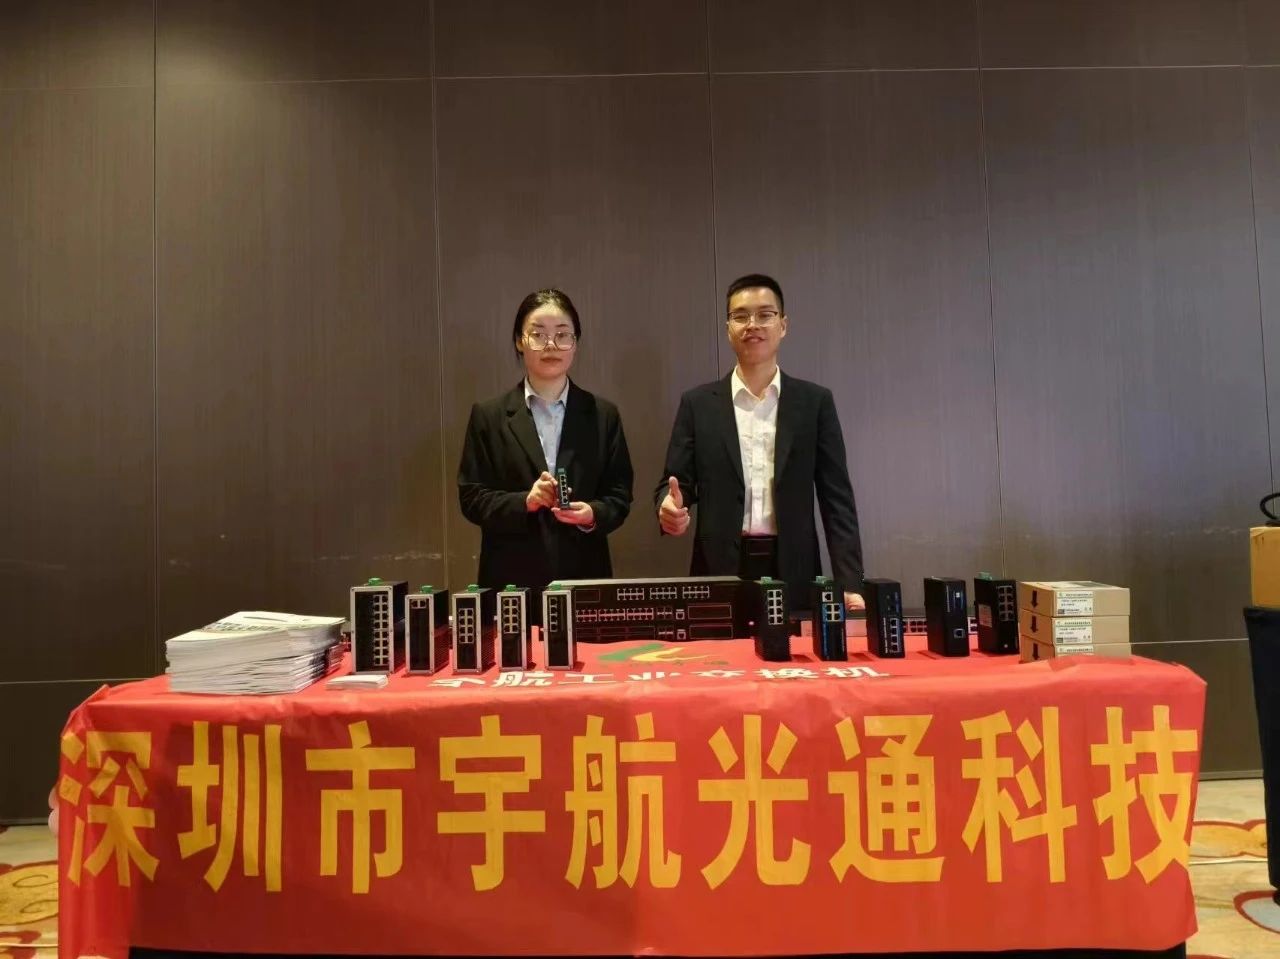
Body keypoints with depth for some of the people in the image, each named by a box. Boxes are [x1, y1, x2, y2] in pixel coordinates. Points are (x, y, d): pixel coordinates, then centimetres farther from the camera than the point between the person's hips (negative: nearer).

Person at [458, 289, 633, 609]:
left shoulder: (603, 414, 6)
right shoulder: (488, 415, 3)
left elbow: (620, 496, 6)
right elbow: (472, 498, 1)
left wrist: (593, 514, -15)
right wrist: (524, 501, -16)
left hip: (584, 577, 1)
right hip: (512, 580, -1)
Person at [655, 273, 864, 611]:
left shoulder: (815, 401, 5)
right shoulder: (698, 403, 6)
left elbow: (836, 499, 3)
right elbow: (674, 484, 5)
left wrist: (850, 584, -5)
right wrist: (670, 508, -19)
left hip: (793, 575, 0)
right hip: (720, 576, 0)